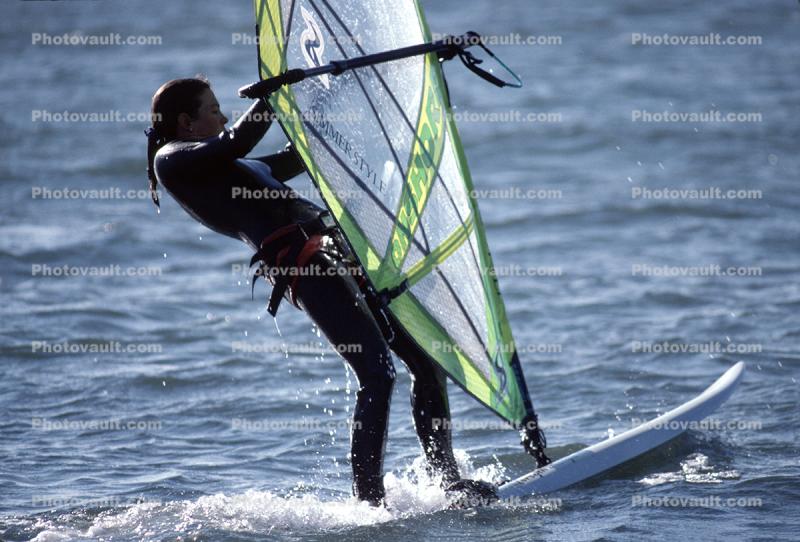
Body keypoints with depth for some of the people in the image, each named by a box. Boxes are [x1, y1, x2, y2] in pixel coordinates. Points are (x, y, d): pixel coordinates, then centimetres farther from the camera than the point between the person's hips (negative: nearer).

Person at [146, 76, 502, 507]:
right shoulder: (172, 161, 4)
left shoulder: (218, 167, 32)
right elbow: (237, 142, -13)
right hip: (295, 259, -10)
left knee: (427, 358, 5)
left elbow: (295, 159, 39)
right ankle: (368, 503, -19)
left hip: (334, 249, 10)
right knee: (377, 374, -21)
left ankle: (447, 479, 12)